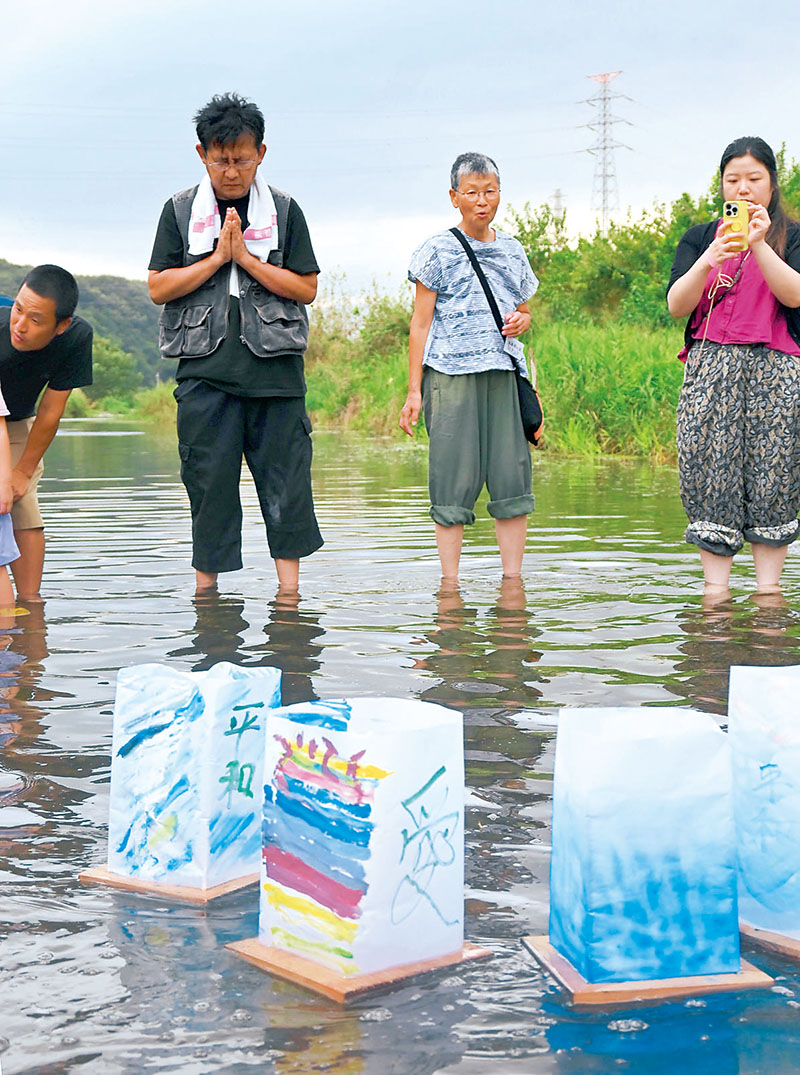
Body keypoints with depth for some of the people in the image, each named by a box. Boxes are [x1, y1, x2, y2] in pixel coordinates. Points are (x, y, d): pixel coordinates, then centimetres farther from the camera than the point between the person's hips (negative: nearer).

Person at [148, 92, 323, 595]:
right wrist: (217, 257, -6)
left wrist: (247, 257, -7)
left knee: (286, 477, -1)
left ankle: (289, 588, 6)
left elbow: (306, 288, 3)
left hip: (275, 365, 0)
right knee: (209, 479, 2)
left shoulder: (284, 210, 7)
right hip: (204, 369, 0)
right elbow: (159, 288, 3)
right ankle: (206, 588, 11)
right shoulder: (180, 210, 8)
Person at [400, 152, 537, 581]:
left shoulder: (511, 251, 15)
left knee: (512, 476, 0)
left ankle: (512, 577, 8)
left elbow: (524, 312, 25)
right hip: (451, 375, -4)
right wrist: (414, 389, -4)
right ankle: (449, 582, 3)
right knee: (454, 481, -4)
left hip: (503, 374, 4)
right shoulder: (438, 251, 2)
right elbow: (421, 324, 1)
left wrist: (521, 321, 0)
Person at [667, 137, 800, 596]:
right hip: (711, 367, 1)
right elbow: (677, 304, 0)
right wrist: (708, 261, -17)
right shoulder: (700, 238, 14)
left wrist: (759, 245, -19)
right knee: (710, 472, -7)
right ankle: (715, 588, -5)